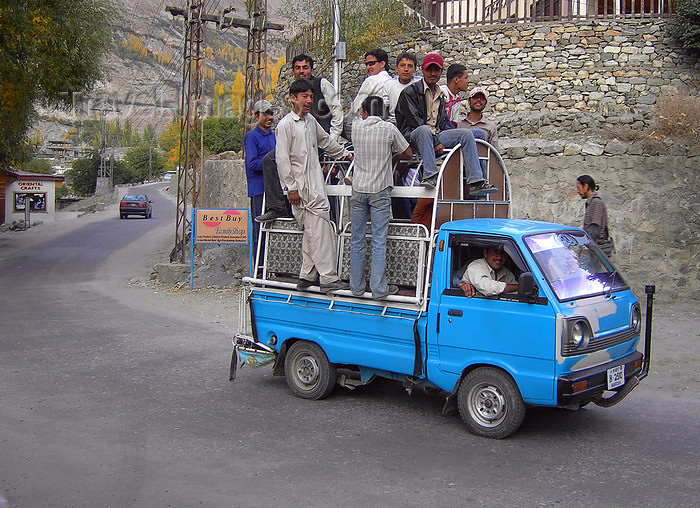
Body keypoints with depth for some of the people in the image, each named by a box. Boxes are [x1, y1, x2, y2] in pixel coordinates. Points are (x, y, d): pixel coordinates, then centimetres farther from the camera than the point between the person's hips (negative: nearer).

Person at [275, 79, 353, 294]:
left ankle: (307, 276, 17)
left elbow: (325, 141, 31)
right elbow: (282, 158, -11)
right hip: (301, 187, -8)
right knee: (320, 230, -12)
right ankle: (328, 278, -10)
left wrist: (347, 154, 38)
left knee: (312, 231, 10)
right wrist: (291, 188, -14)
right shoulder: (285, 124, -8)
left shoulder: (311, 120, 15)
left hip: (315, 184, 8)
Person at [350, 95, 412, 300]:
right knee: (379, 242, 0)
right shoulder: (389, 128, -2)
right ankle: (378, 288, 1)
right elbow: (407, 152, 7)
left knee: (357, 240, 9)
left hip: (358, 189, 2)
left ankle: (356, 286, 14)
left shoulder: (356, 127, 3)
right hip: (380, 191, -2)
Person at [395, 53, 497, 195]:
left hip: (436, 136, 6)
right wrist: (436, 142, -19)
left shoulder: (440, 95, 23)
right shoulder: (410, 91, -1)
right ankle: (430, 176, -46)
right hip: (413, 137, -6)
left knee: (467, 134, -13)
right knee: (424, 130, -39)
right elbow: (415, 121, -12)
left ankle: (476, 181, -24)